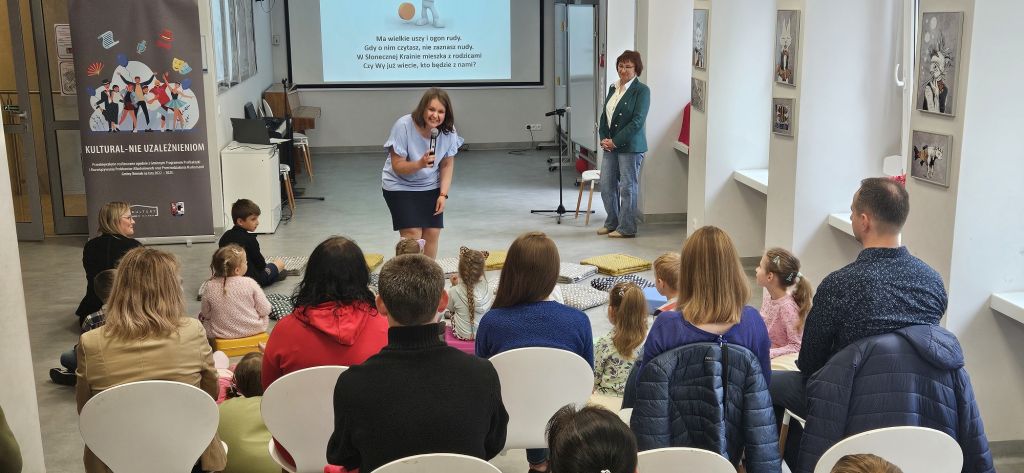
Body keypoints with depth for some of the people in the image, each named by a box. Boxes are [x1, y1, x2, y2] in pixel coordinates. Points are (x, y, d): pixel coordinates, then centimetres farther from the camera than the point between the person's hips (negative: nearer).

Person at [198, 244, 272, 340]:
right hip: (253, 329, -1)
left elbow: (205, 313, -2)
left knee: (202, 318, 26)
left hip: (221, 333, 1)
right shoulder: (250, 284, -19)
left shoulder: (210, 287, -15)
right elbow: (265, 310, -12)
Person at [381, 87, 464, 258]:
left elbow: (447, 165, -1)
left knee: (432, 233, -2)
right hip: (400, 187, -4)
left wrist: (443, 194, -9)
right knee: (413, 234, -14)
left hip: (431, 187, 4)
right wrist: (420, 164, -38)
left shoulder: (448, 130, -13)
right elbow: (397, 166, -20)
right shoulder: (404, 126, -24)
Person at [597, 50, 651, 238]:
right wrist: (604, 138, 1)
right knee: (606, 185, 8)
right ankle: (611, 223, 24)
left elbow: (637, 121, -15)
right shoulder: (613, 87, 13)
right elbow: (604, 115, 17)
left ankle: (627, 228, 10)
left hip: (630, 145, -7)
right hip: (610, 145, 7)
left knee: (628, 187, 0)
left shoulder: (642, 90, -8)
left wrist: (615, 141, -15)